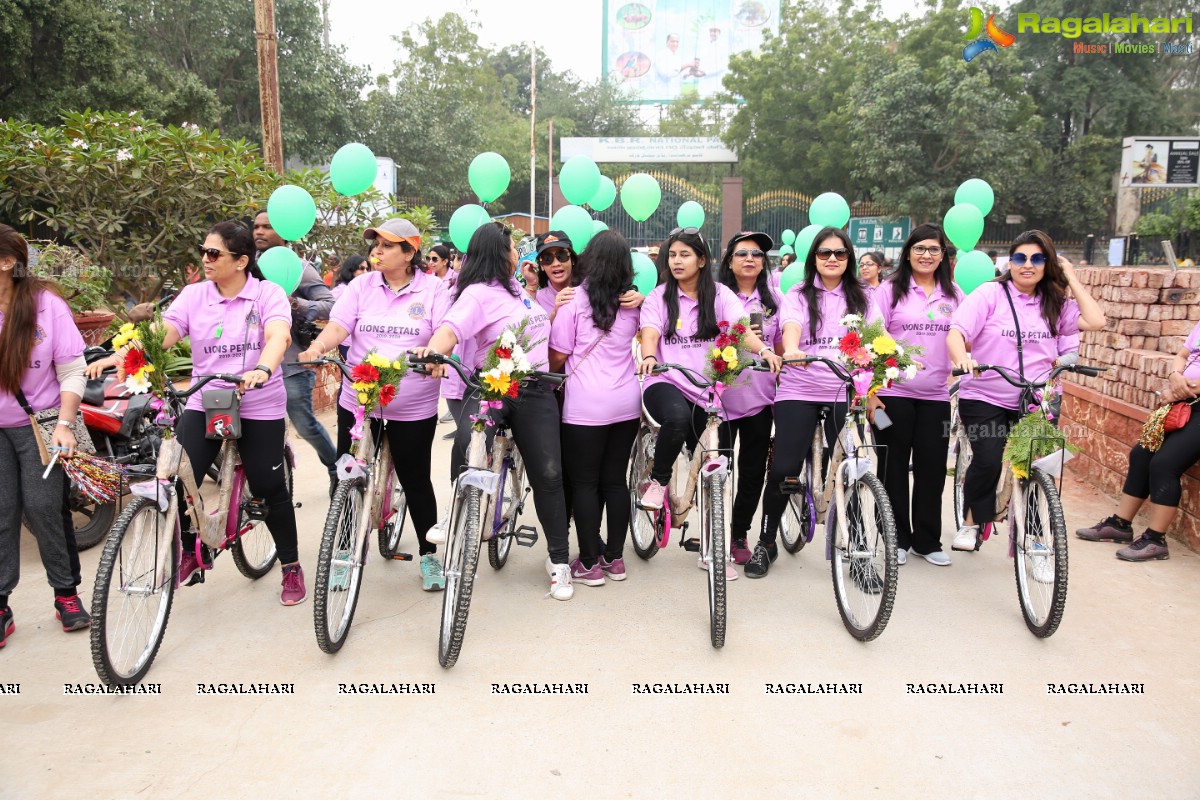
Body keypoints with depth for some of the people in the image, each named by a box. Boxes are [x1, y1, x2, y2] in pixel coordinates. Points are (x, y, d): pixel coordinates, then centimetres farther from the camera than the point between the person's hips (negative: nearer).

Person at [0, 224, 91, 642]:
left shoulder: (46, 304, -11)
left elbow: (72, 371, -8)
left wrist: (64, 425, -15)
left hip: (39, 424, -2)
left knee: (43, 506, 0)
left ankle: (67, 593, 17)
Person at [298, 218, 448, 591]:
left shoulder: (433, 288, -2)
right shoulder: (361, 286, 4)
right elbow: (339, 325, -6)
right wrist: (316, 347, -26)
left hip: (413, 408, -2)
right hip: (357, 402, 3)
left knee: (416, 482, 8)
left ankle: (429, 556, 26)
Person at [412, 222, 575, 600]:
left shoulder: (517, 289, 18)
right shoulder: (478, 293, -6)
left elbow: (540, 329, 33)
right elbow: (451, 328, -25)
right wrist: (434, 350, -46)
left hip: (535, 390, 6)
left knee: (548, 474, 2)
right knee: (466, 444, -36)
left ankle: (559, 560, 15)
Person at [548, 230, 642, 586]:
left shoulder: (574, 299, -8)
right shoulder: (632, 303, 5)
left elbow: (558, 356, -5)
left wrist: (553, 379, 14)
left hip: (585, 407, -5)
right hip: (627, 402, 5)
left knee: (583, 483, 5)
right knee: (615, 480, 12)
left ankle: (590, 564, 10)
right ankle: (614, 558, 20)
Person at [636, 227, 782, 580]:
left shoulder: (720, 295, 7)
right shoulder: (659, 297, 7)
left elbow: (741, 328, -9)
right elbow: (650, 333, -8)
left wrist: (763, 349, -30)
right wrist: (648, 357, -31)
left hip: (709, 393, 2)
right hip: (666, 383, -2)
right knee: (677, 417, -39)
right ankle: (658, 481, -9)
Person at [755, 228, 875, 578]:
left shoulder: (860, 298, 13)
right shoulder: (798, 295, 6)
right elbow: (790, 326, -13)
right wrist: (791, 350, -36)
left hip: (845, 394, 2)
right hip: (799, 392, -2)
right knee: (783, 469, -7)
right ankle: (766, 543, 13)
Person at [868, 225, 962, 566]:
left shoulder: (953, 294, 9)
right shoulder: (891, 290, 0)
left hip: (936, 395, 3)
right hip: (894, 393, -2)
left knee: (932, 468, 7)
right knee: (894, 468, 5)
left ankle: (927, 541, 21)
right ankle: (898, 539, 19)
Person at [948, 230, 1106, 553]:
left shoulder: (1055, 302, 8)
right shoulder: (990, 293, -4)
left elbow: (1095, 321, -7)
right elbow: (955, 333, -14)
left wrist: (1070, 278, -2)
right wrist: (962, 359, -36)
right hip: (985, 398, -3)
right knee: (987, 461, -20)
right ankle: (971, 523, 6)